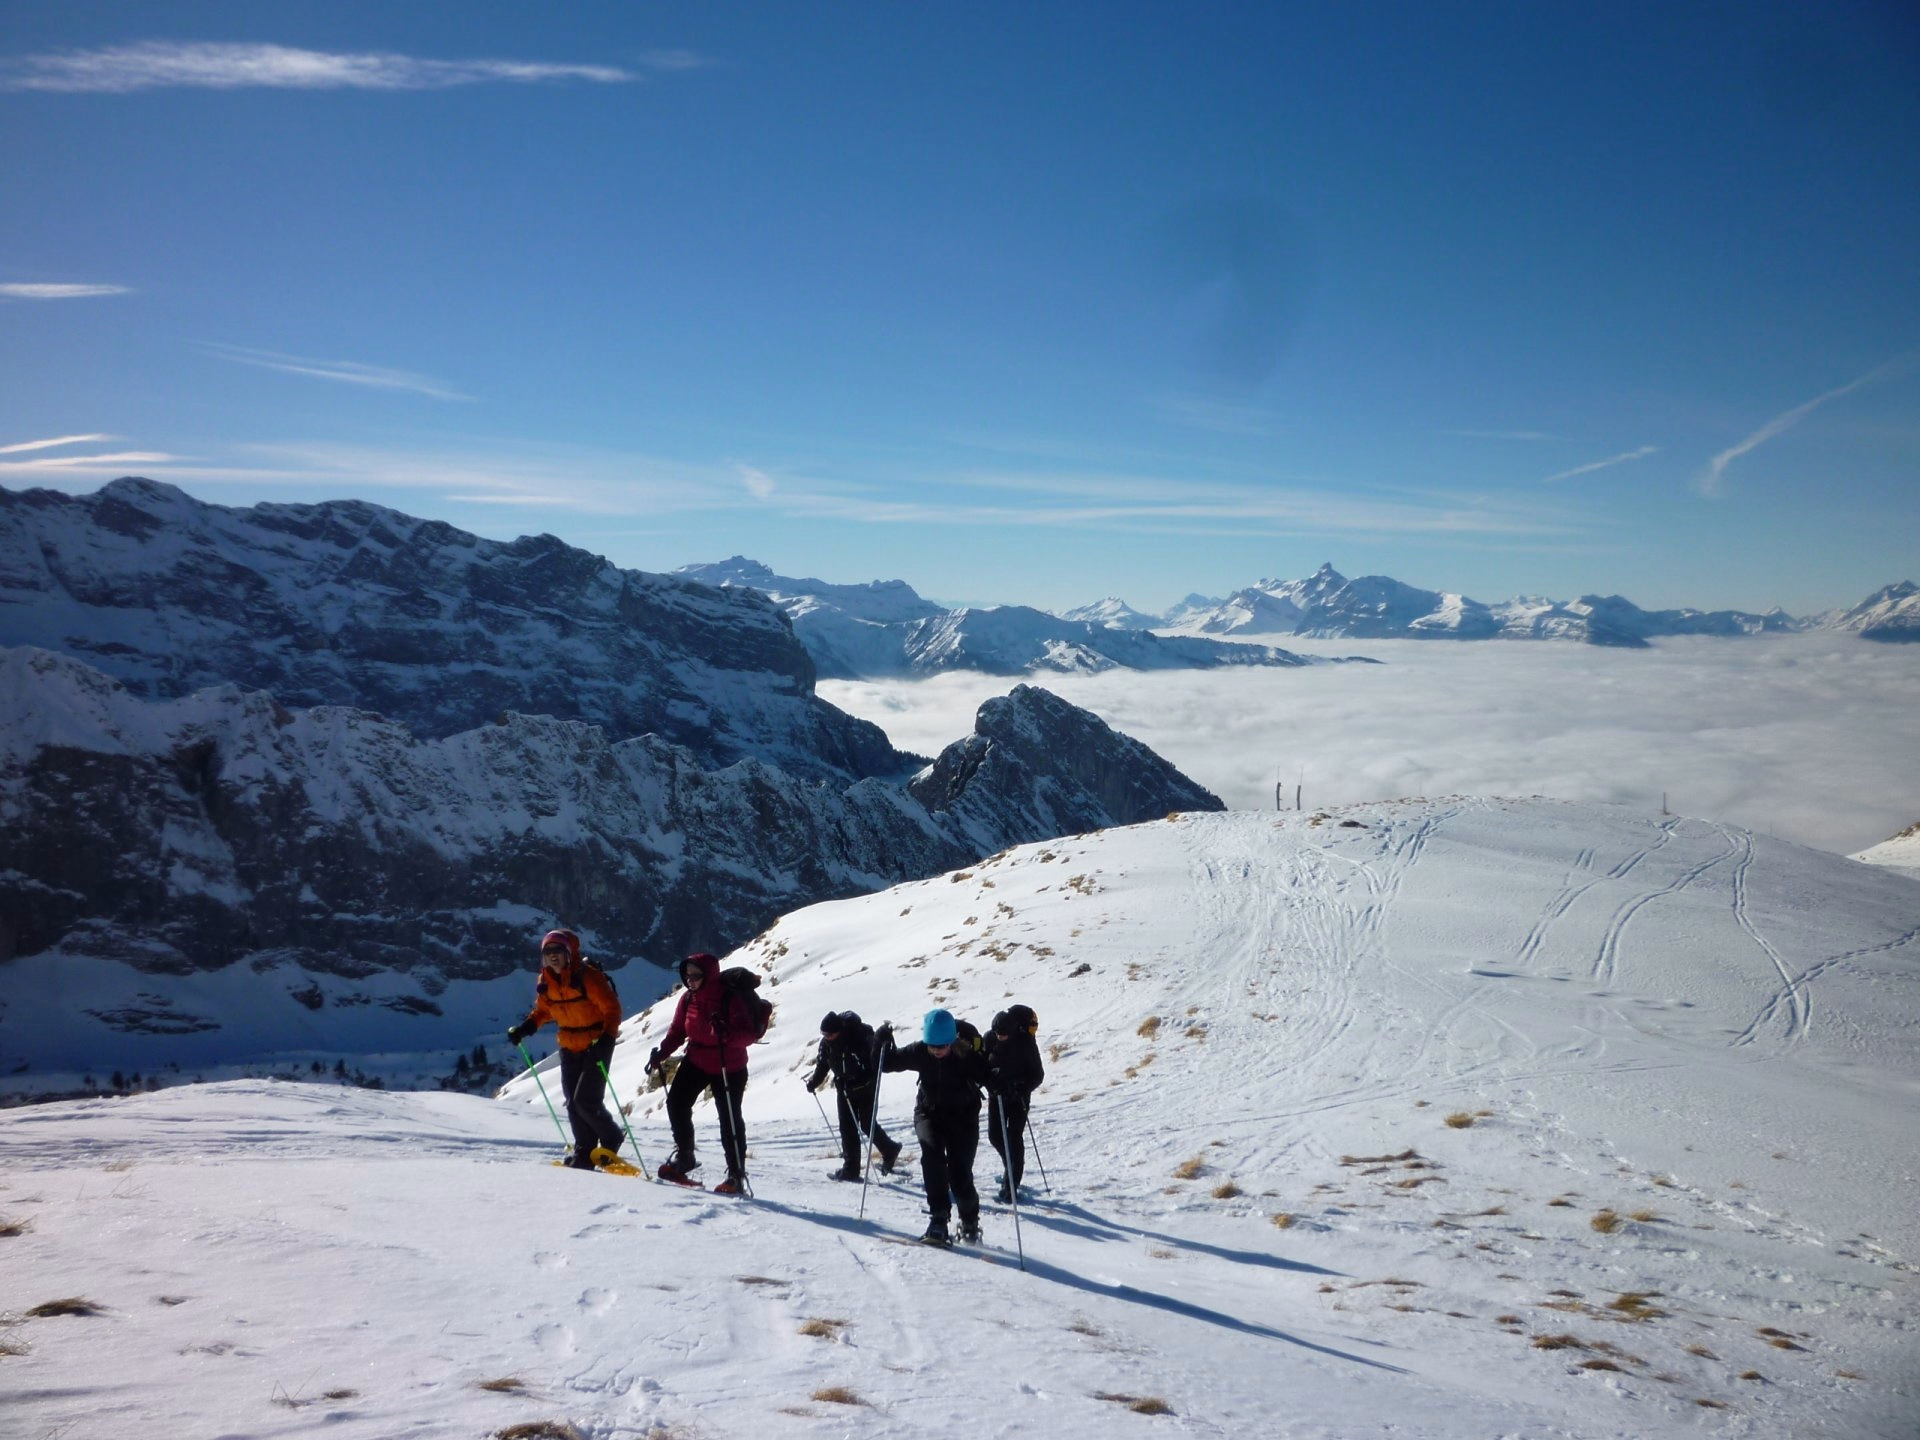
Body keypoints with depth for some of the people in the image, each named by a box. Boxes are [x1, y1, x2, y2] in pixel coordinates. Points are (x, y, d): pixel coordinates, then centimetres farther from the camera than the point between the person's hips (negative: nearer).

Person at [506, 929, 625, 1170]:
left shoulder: (588, 977, -20)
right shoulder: (546, 981, 0)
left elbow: (612, 1008, -18)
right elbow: (543, 1010, 17)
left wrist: (607, 1038, -30)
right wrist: (526, 1027, 0)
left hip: (596, 1045, -7)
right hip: (569, 1048, 7)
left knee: (586, 1101, -12)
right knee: (573, 1104, 7)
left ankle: (610, 1138, 13)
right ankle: (584, 1152, 20)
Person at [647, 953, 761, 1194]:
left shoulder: (730, 999, -22)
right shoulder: (688, 998, -5)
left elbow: (749, 1034, -26)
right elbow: (678, 1030, 5)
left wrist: (726, 1033, -45)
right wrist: (661, 1052, -10)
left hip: (729, 1068, -5)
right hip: (696, 1062, 5)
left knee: (730, 1120, -1)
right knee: (676, 1102, -3)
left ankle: (736, 1176, 10)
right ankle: (684, 1157, 18)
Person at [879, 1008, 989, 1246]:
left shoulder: (967, 1055, -22)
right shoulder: (920, 1052, -13)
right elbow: (887, 1063, -2)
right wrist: (884, 1043, -19)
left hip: (963, 1116, -2)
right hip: (929, 1112, 2)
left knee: (960, 1173, -5)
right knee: (932, 1153, -26)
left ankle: (970, 1221, 23)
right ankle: (939, 1218, -21)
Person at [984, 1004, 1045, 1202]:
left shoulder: (1026, 1043, -20)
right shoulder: (990, 1039, -11)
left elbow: (1038, 1074, -15)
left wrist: (1022, 1089, -30)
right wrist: (989, 1082, -19)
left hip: (1018, 1095, -4)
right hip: (997, 1094, 4)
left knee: (1014, 1138, -4)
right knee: (995, 1136, 6)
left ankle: (1011, 1185, 2)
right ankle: (1012, 1169, 33)